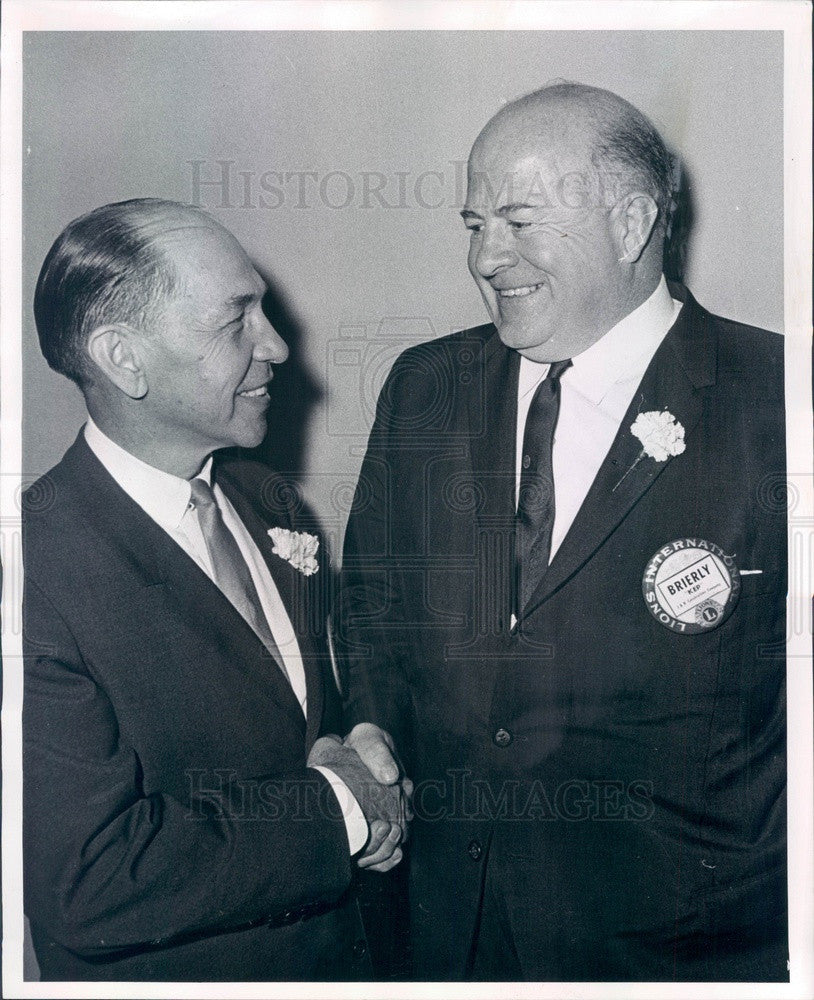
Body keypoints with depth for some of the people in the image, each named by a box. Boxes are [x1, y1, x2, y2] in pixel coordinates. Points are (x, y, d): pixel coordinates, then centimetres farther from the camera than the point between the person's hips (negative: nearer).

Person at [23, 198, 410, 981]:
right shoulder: (39, 568, -26)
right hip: (170, 972, -6)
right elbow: (87, 883, -28)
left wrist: (358, 762, -11)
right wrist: (338, 807, -21)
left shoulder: (262, 497, -2)